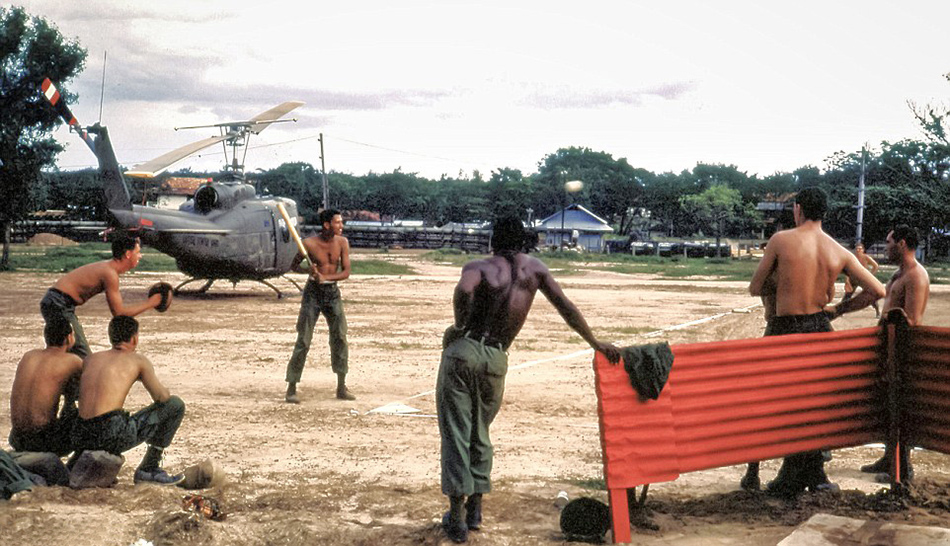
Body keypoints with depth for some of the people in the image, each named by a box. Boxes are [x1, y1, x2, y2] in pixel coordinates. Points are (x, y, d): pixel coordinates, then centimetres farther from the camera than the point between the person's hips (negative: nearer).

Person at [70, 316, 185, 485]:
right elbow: (162, 397, -1)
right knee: (176, 405, 9)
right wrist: (164, 389, 24)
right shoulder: (138, 360, 7)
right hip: (114, 436, -6)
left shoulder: (90, 358, 21)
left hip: (81, 438, 6)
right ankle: (149, 468, 9)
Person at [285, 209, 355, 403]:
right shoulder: (309, 243, -11)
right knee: (303, 341, -6)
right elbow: (293, 266, -2)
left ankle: (341, 387, 11)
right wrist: (309, 271, -22)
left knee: (340, 338, 1)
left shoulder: (342, 242, -3)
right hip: (313, 292, -3)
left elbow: (346, 272, -5)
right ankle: (291, 389, 0)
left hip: (333, 292, 4)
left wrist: (325, 277, -21)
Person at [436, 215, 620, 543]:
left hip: (463, 351, -3)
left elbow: (464, 290, -25)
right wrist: (596, 344, 15)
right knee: (480, 433, 21)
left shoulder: (479, 267, -2)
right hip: (496, 358, 3)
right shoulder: (534, 268, 8)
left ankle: (457, 517, 2)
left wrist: (459, 326, -9)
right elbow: (566, 308, 8)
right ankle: (475, 509, 26)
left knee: (456, 433, 2)